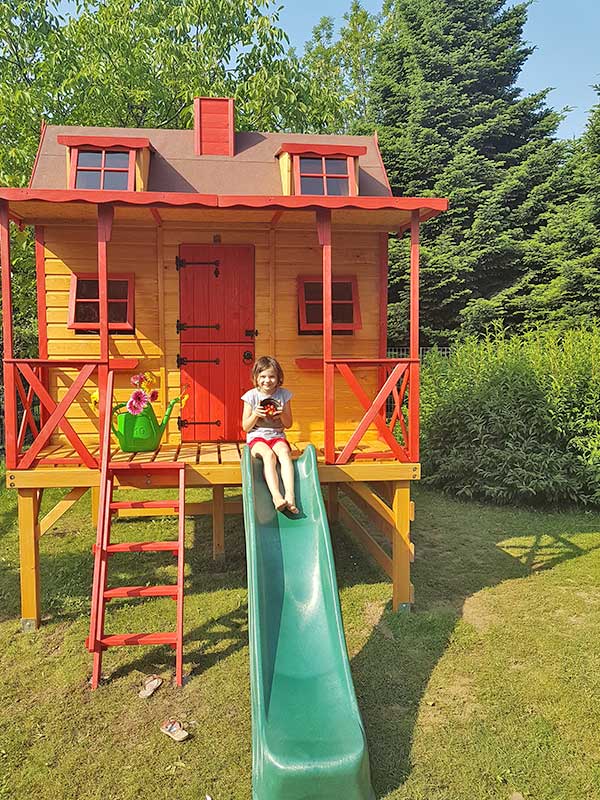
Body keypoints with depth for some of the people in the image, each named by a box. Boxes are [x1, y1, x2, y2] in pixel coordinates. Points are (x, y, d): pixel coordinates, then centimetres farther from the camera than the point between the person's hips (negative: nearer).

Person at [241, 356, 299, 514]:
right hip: (256, 437, -1)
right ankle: (276, 496, -46)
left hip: (277, 436, 1)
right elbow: (245, 427, 2)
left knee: (284, 452, -33)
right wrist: (255, 415, -17)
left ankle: (290, 495, -43)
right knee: (268, 454, -35)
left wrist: (282, 414, -12)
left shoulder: (284, 394, 6)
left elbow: (288, 424, 9)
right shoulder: (251, 396, 1)